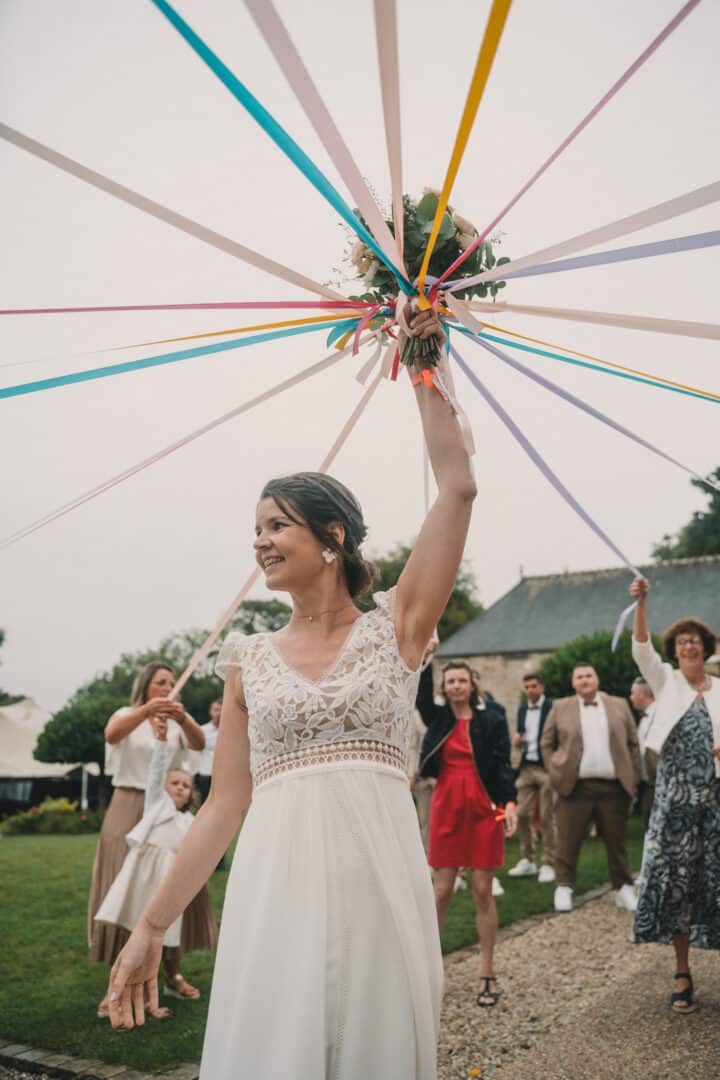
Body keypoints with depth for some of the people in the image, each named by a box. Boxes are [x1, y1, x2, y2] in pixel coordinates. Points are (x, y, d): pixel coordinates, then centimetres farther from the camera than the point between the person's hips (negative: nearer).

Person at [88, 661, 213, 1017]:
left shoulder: (178, 720, 8)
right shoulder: (128, 715, 1)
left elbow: (199, 743, -13)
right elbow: (111, 734, -23)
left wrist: (183, 719, -36)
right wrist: (147, 710, -42)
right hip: (130, 809, -3)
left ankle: (173, 973, 16)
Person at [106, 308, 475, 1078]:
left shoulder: (394, 629, 4)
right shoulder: (250, 658, 9)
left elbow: (456, 489, -3)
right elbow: (224, 805, 8)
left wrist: (424, 372, 4)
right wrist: (151, 926, 6)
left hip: (380, 881, -1)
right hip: (278, 884, 1)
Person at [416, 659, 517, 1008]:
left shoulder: (491, 718, -1)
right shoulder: (438, 718, 6)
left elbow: (502, 764, -4)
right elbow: (421, 692, -8)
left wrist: (510, 802, -16)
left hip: (484, 809, -2)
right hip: (446, 808, 2)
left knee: (482, 891, 3)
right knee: (441, 891, 4)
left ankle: (487, 974, 14)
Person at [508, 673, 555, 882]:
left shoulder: (553, 707, -6)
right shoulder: (522, 709, 13)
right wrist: (517, 741, -1)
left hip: (547, 767, -5)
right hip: (527, 767, 5)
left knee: (547, 818, 0)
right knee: (522, 815, 6)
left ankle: (548, 864, 9)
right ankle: (527, 861, 19)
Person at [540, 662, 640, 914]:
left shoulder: (619, 705, 9)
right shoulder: (560, 708, 6)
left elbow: (633, 744, 10)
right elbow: (546, 744, 10)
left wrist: (633, 778, 4)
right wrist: (555, 773, 1)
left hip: (614, 787, 1)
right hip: (574, 787, -1)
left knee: (616, 841, 8)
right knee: (567, 842, 1)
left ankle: (623, 888, 21)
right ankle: (564, 887, 13)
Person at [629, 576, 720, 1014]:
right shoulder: (666, 680, 5)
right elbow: (641, 648, -11)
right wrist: (641, 603, -25)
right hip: (675, 795, -1)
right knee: (676, 879, 1)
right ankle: (683, 973, 12)